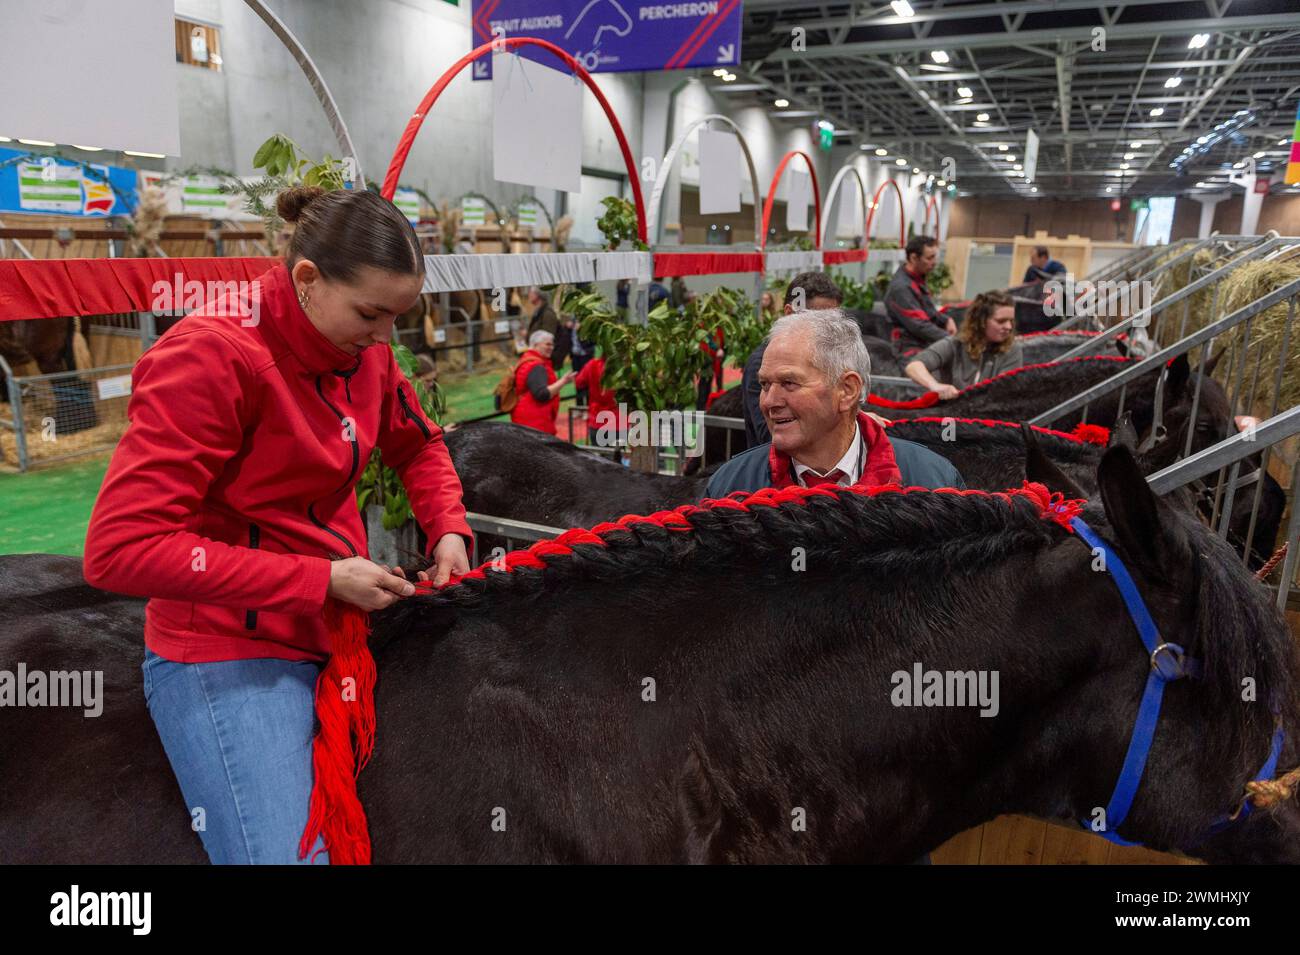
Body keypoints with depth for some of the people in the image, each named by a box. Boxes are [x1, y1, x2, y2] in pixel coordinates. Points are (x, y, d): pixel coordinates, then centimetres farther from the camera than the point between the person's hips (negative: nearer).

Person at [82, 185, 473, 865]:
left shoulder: (362, 348, 1)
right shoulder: (211, 356, -19)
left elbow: (419, 447, 20)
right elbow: (121, 548, -23)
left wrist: (448, 530, 0)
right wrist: (321, 580, -23)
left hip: (340, 632, 7)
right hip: (229, 656, -6)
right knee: (287, 850, -14)